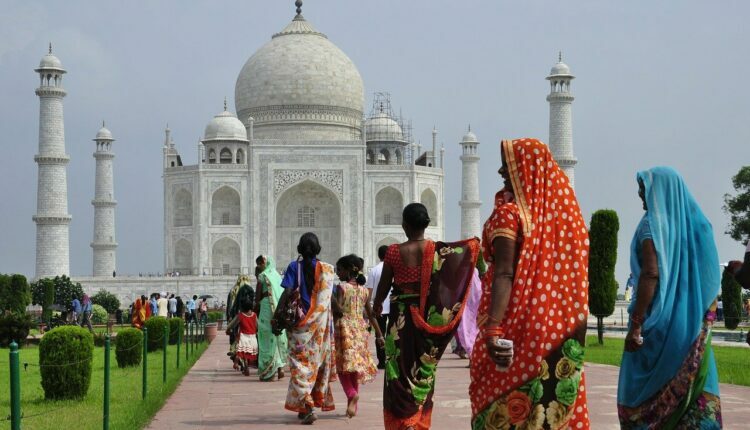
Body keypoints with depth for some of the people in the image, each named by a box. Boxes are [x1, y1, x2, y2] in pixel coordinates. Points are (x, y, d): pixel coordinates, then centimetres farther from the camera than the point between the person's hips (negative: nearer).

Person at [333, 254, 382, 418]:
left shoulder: (342, 287, -9)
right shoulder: (364, 290, 8)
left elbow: (338, 311, -19)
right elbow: (371, 314, 10)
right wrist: (379, 334, 13)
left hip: (344, 330, -5)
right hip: (360, 330, 5)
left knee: (343, 366, -1)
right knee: (355, 368, 12)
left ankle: (352, 394, -27)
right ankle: (353, 406, 16)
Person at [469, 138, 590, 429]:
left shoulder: (509, 213, -10)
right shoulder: (560, 210, 6)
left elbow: (504, 274, -20)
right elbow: (575, 271, 8)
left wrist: (493, 327, -26)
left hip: (518, 321, -6)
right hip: (558, 326, 6)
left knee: (504, 405, 1)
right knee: (554, 404, 9)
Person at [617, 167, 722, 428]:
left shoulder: (653, 223, -9)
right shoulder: (697, 223, 10)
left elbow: (651, 274, -19)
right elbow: (710, 278, 12)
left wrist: (635, 325, -19)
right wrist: (701, 320, 18)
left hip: (658, 320, -6)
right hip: (692, 324, 6)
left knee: (643, 389, 2)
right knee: (694, 390, 7)